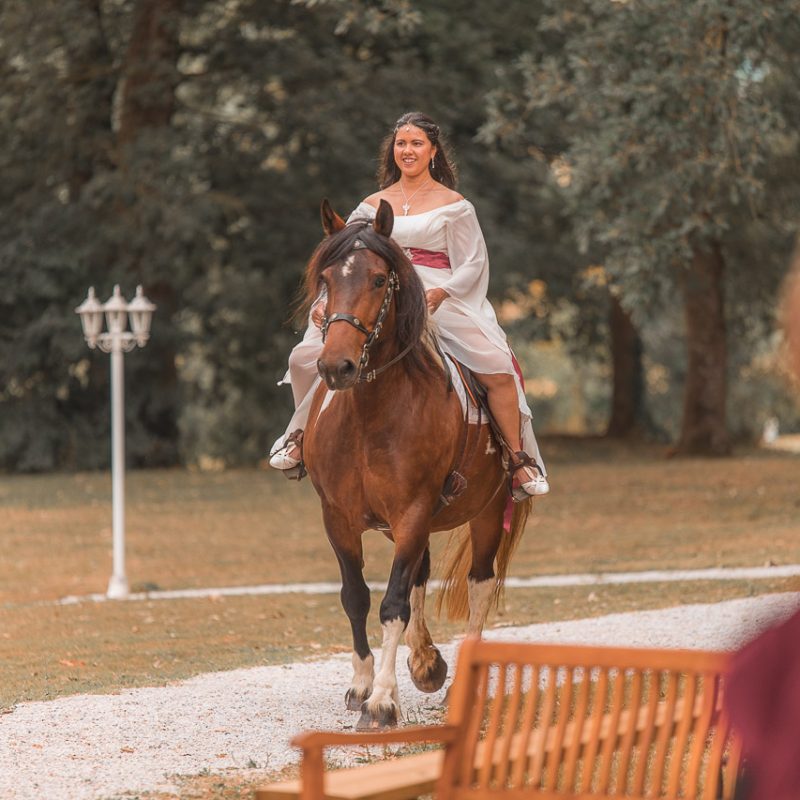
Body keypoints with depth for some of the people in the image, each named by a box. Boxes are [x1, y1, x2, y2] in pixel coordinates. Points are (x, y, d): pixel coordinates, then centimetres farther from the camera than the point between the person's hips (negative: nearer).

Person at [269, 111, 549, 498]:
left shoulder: (453, 205, 5)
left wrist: (439, 293, -19)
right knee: (308, 356, -10)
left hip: (444, 302, -3)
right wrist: (326, 301, -5)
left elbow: (473, 263, 0)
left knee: (498, 368, -25)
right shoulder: (374, 205, 14)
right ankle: (301, 436, 16)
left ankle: (520, 461, -12)